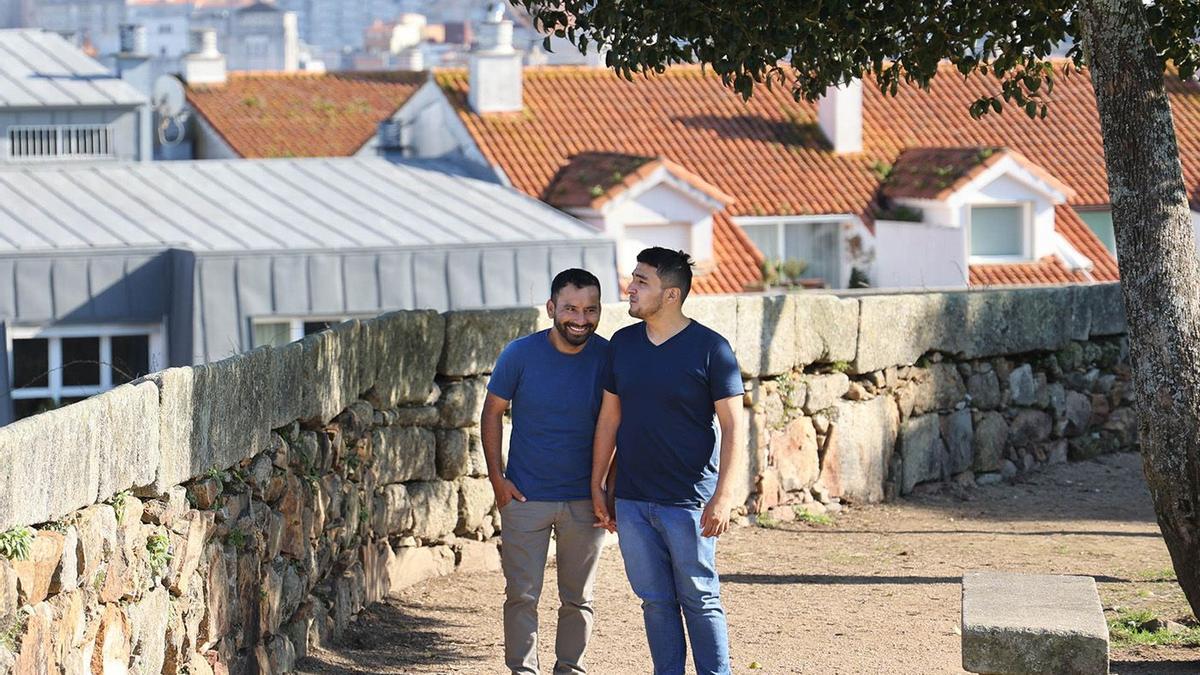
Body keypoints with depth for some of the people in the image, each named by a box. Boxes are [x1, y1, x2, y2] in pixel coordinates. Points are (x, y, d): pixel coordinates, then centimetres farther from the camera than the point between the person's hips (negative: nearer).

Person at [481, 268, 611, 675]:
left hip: (585, 500, 1)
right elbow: (492, 413, 2)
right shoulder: (520, 354, -10)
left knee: (578, 598, 9)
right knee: (522, 595, 0)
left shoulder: (609, 358, -6)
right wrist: (497, 478, -3)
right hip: (525, 498, -1)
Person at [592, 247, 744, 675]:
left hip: (688, 502, -5)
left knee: (699, 600, 1)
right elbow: (609, 417, 15)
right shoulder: (623, 343, 7)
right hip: (632, 501, 5)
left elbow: (733, 427, -9)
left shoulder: (710, 348, -9)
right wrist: (598, 486, 13)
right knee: (656, 601, 10)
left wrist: (723, 496, -16)